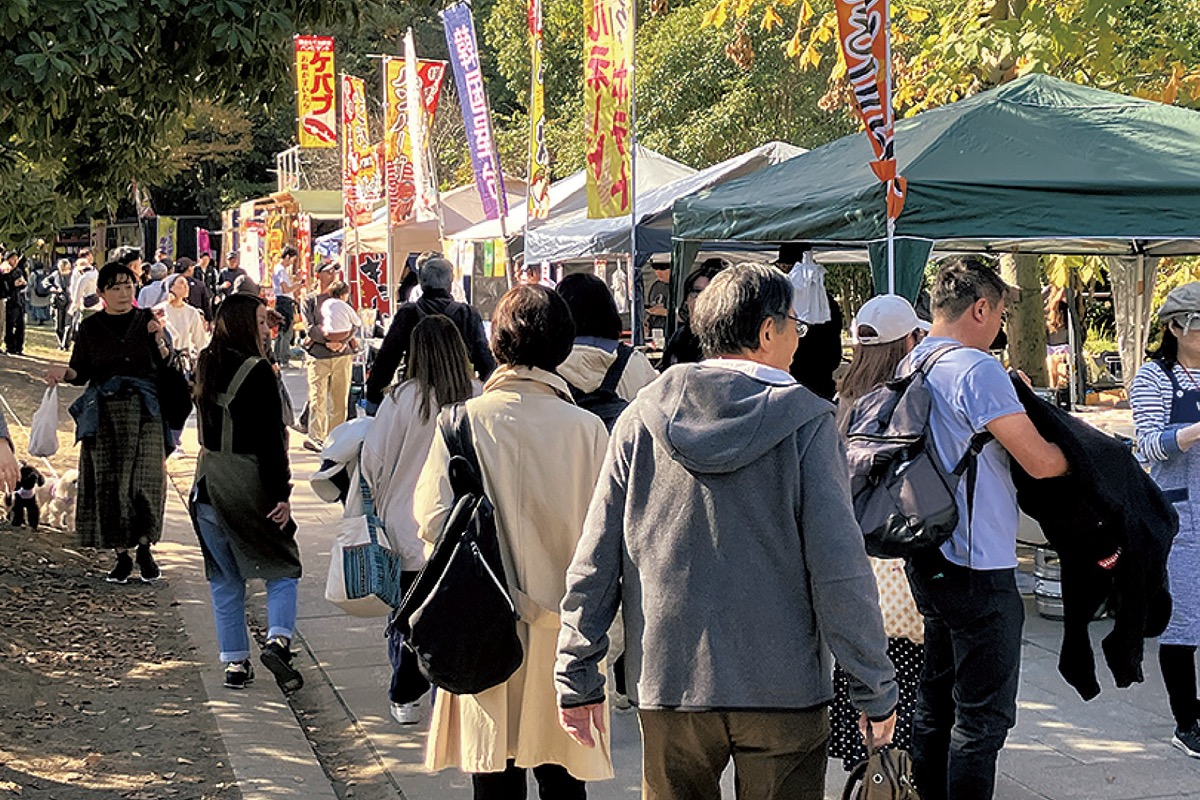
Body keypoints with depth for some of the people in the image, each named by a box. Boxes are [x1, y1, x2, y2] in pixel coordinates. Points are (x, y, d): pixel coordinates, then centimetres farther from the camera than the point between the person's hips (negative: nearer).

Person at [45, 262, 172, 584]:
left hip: (145, 412, -1)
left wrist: (160, 340, -12)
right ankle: (121, 554, 8)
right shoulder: (90, 327, 7)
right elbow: (81, 373, 9)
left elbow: (166, 366, 5)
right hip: (105, 415, 1)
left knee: (146, 479, -9)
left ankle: (144, 548, 6)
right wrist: (65, 373, -12)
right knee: (109, 483, -1)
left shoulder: (146, 319, 7)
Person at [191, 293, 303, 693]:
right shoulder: (257, 372, -15)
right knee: (282, 569, 8)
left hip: (209, 486, 6)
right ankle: (278, 640, -11)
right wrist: (281, 494, -13)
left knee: (225, 579, 12)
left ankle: (234, 663, 14)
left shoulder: (206, 366, 6)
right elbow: (270, 439, -16)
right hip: (248, 487, -6)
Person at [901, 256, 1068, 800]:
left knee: (936, 702, 17)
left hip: (927, 561, 9)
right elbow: (1038, 460, -16)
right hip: (977, 567, -9)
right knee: (983, 716, -3)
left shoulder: (911, 366, 10)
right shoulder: (976, 369, -17)